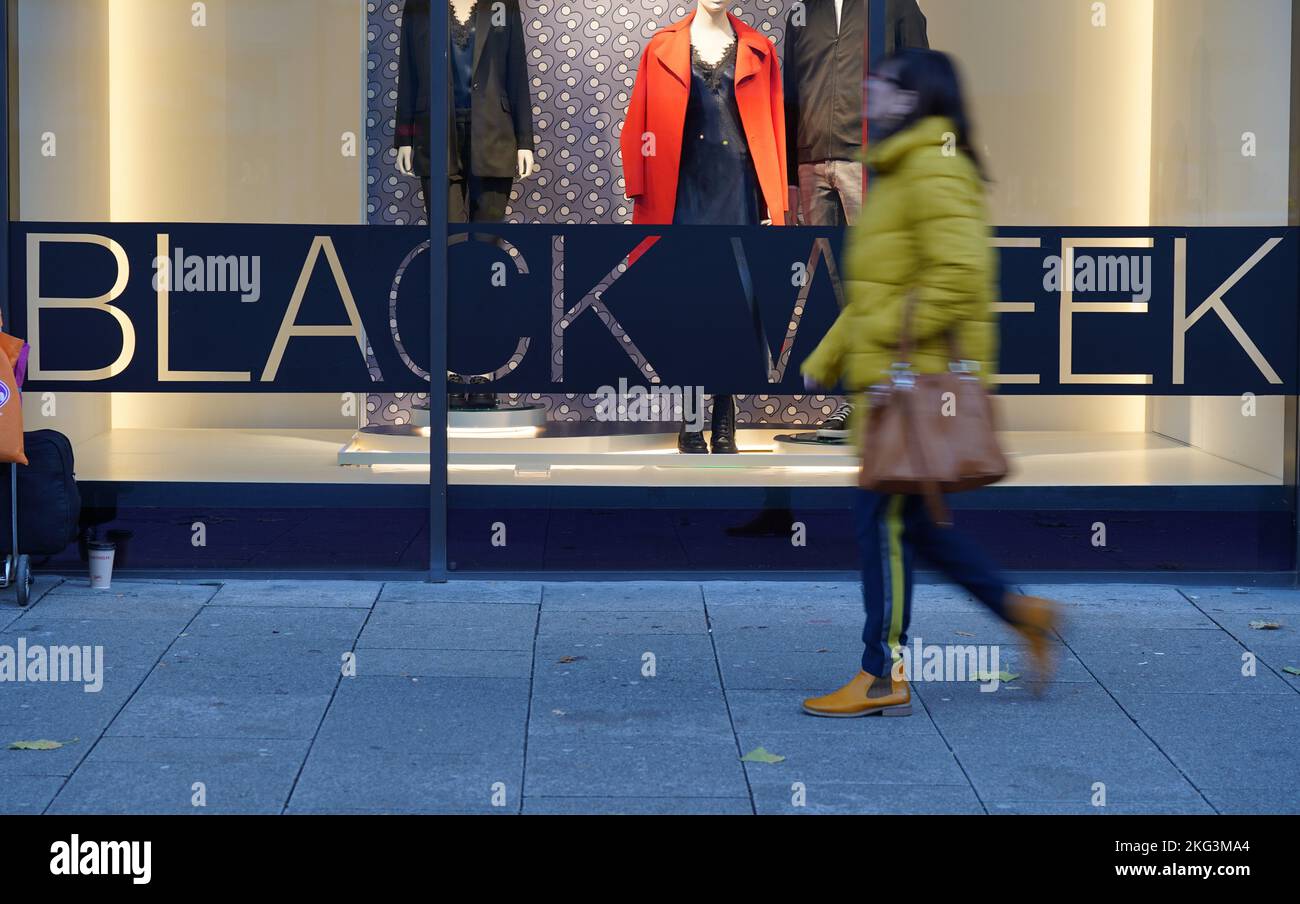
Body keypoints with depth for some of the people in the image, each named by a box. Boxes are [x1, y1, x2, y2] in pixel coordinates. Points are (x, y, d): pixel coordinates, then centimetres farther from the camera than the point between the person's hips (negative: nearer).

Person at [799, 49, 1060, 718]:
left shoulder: (935, 167, -11)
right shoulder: (899, 173, 22)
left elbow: (959, 272, -23)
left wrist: (892, 339, -21)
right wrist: (823, 364, 21)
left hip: (914, 382, -10)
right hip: (889, 383, 10)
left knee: (885, 517, -6)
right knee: (906, 521, 12)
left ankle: (882, 675, -1)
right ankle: (1021, 611, 18)